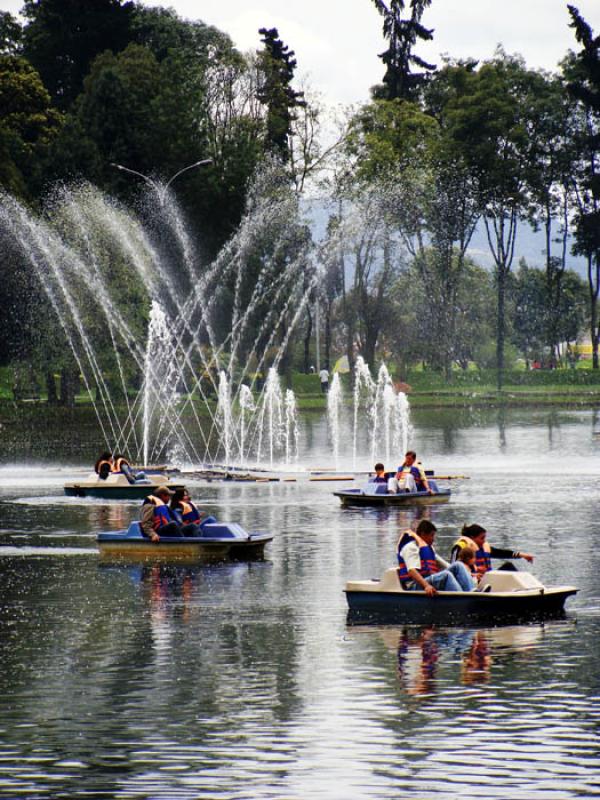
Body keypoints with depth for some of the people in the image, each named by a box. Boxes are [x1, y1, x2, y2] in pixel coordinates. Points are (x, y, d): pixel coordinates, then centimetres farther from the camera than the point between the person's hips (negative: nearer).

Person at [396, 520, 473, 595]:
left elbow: (445, 565, 27)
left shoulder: (429, 548, 23)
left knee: (458, 565, -6)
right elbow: (412, 570, -22)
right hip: (416, 585, -9)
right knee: (445, 575, -33)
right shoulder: (411, 547, -6)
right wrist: (426, 586, -38)